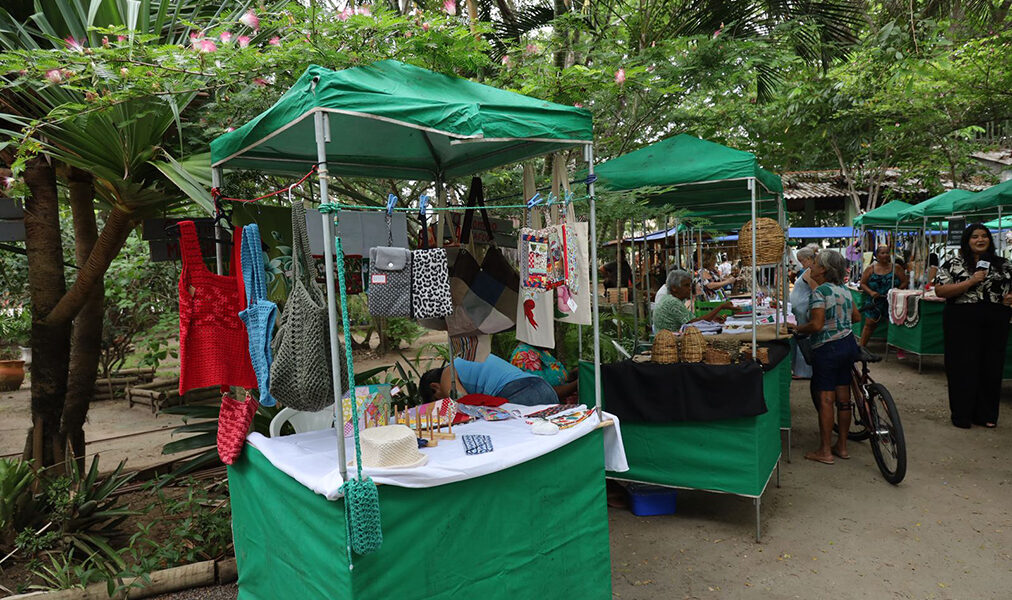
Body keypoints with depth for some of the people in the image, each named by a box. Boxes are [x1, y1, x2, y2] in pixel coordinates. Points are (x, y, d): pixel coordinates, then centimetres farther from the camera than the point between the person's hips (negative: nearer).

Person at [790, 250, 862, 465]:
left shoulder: (819, 292, -16)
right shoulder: (844, 290, 9)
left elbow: (816, 325, -23)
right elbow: (856, 316, 18)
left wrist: (797, 329, -7)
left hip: (827, 349, -8)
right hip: (849, 344, 8)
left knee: (826, 400, -2)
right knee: (843, 398, 13)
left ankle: (825, 451, 5)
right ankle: (842, 446, 23)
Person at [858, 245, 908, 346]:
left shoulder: (896, 268, 1)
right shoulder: (871, 268, 1)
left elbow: (904, 282, 2)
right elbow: (862, 283, 2)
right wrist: (871, 292, -14)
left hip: (891, 302, 0)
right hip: (873, 302, 0)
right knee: (869, 323, 3)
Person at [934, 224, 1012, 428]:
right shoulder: (954, 264, 0)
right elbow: (940, 291, -10)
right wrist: (971, 281, -17)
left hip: (996, 323, 4)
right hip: (963, 321, -4)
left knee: (991, 367, 8)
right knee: (963, 367, 0)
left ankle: (986, 414, 21)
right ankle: (962, 414, 11)